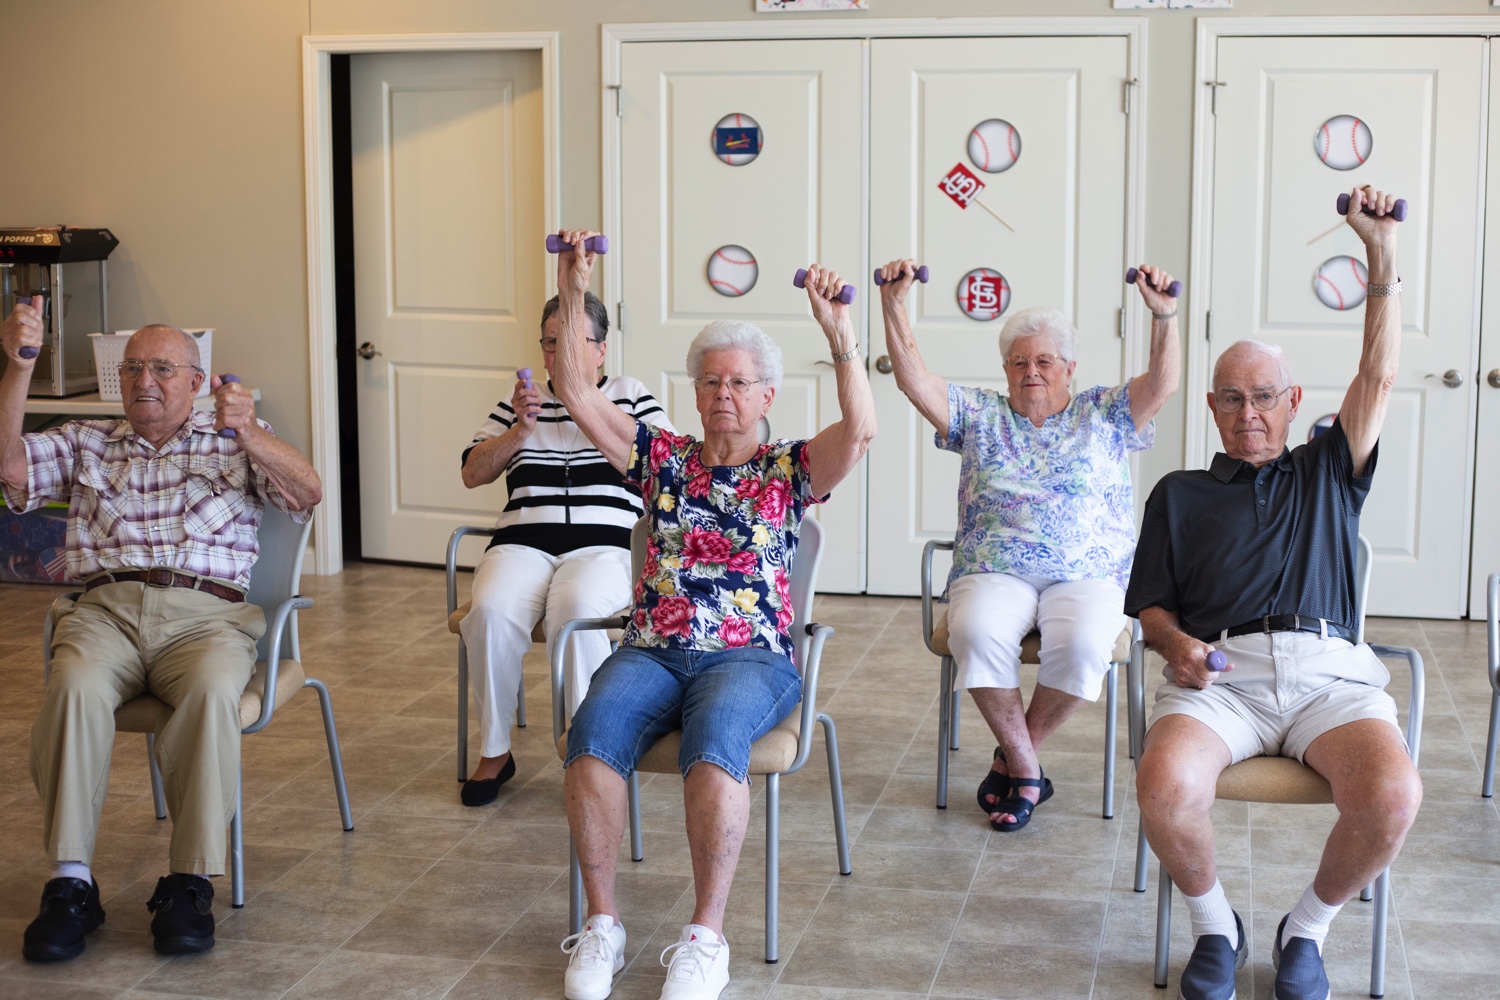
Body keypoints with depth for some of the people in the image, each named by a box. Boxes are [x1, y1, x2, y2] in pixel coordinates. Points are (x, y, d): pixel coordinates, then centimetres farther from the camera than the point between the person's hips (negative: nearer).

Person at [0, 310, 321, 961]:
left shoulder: (233, 443, 22)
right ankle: (70, 883, -29)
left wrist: (250, 435, -17)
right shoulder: (85, 444, 27)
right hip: (106, 608, 1)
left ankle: (189, 883, -30)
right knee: (77, 687, -34)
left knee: (213, 689, -36)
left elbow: (307, 493, 3)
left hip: (205, 611, -1)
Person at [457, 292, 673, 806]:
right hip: (523, 544, 2)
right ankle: (494, 752, -13)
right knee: (491, 612, -31)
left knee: (577, 611, -37)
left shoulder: (629, 394, 15)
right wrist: (521, 429, -2)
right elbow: (473, 474, 13)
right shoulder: (520, 401, 20)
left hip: (603, 545, -2)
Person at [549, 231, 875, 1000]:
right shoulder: (665, 458, 18)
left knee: (714, 737, -37)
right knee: (594, 729, -30)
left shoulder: (788, 470, 11)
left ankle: (706, 937, -29)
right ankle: (601, 924, -21)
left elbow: (860, 428, -8)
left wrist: (838, 331, -18)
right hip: (650, 651, 2)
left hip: (750, 656, -2)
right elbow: (576, 393, 13)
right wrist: (572, 299, 3)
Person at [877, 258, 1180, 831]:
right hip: (995, 573, 1)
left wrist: (1163, 315, -19)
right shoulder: (979, 415, 16)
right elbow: (914, 379, 4)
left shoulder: (1103, 414, 14)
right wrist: (894, 305, -9)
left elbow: (1162, 384, -2)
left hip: (1089, 575, 0)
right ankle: (1026, 769, -18)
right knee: (977, 634, -34)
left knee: (1082, 644, -34)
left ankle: (1014, 756, -10)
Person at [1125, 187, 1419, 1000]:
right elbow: (1151, 606, 17)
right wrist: (1176, 643, -7)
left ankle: (1307, 927, -2)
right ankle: (1214, 925, -4)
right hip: (1219, 671, -1)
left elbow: (1378, 376, 16)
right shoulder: (1180, 494, 24)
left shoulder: (1327, 474, 25)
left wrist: (1381, 253, 10)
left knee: (1392, 796, -31)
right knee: (1167, 784, -35)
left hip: (1329, 668, 1)